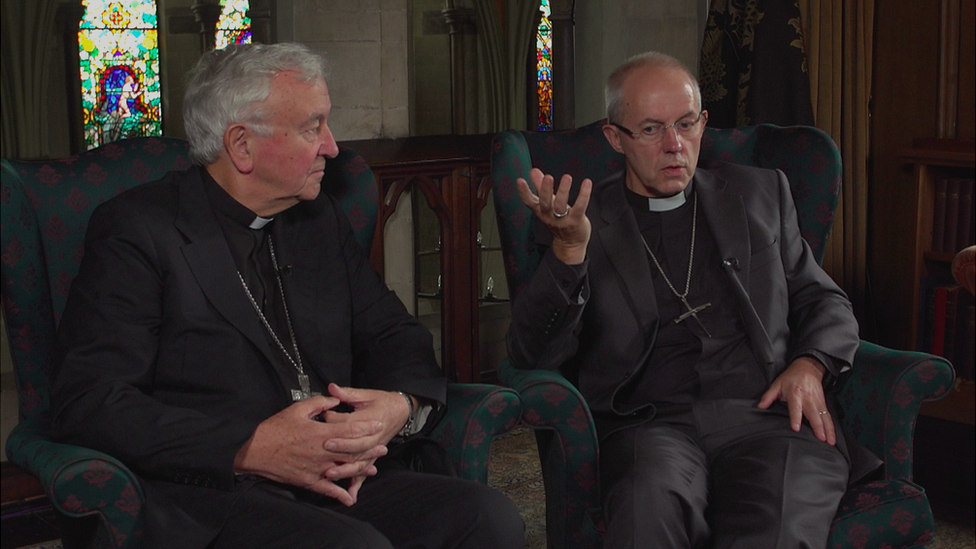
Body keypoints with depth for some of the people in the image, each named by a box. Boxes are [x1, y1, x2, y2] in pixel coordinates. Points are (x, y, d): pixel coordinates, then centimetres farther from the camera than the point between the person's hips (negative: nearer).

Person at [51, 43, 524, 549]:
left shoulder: (320, 220, 17)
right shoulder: (138, 229, -4)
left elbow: (395, 335, 20)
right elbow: (88, 403, -12)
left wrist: (402, 405, -6)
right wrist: (251, 449, -21)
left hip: (341, 484, 6)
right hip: (208, 498, -6)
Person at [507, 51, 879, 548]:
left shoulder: (760, 194, 22)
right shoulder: (581, 222, 12)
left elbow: (825, 302, 26)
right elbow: (532, 354, 2)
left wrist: (809, 366, 3)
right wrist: (570, 248, -14)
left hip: (766, 412, 2)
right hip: (651, 423, -1)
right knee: (652, 507, -37)